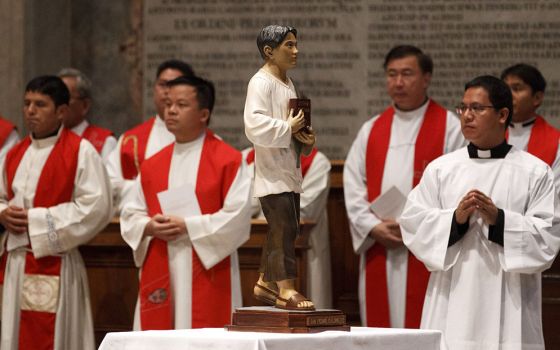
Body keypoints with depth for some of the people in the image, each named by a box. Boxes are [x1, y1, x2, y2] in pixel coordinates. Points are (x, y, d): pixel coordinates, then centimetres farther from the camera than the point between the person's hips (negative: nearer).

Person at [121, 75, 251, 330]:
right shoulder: (152, 166, 14)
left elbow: (238, 216, -10)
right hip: (159, 278, 5)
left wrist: (187, 226, -14)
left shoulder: (228, 160, -2)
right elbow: (130, 216, 15)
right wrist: (149, 227, -7)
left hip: (206, 277, -5)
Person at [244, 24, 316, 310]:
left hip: (289, 171, 10)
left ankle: (265, 283, 24)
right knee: (284, 228, -13)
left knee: (282, 230, 13)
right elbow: (255, 125, -24)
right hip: (272, 171, -10)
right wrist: (288, 128, -19)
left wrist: (306, 138, 6)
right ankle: (286, 290, -14)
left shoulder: (287, 83, 18)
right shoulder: (261, 83, -12)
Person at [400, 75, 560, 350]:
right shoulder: (440, 169, 11)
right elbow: (413, 223, 3)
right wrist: (455, 218, -13)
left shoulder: (535, 172, 4)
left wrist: (499, 219, -16)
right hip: (452, 303, 2)